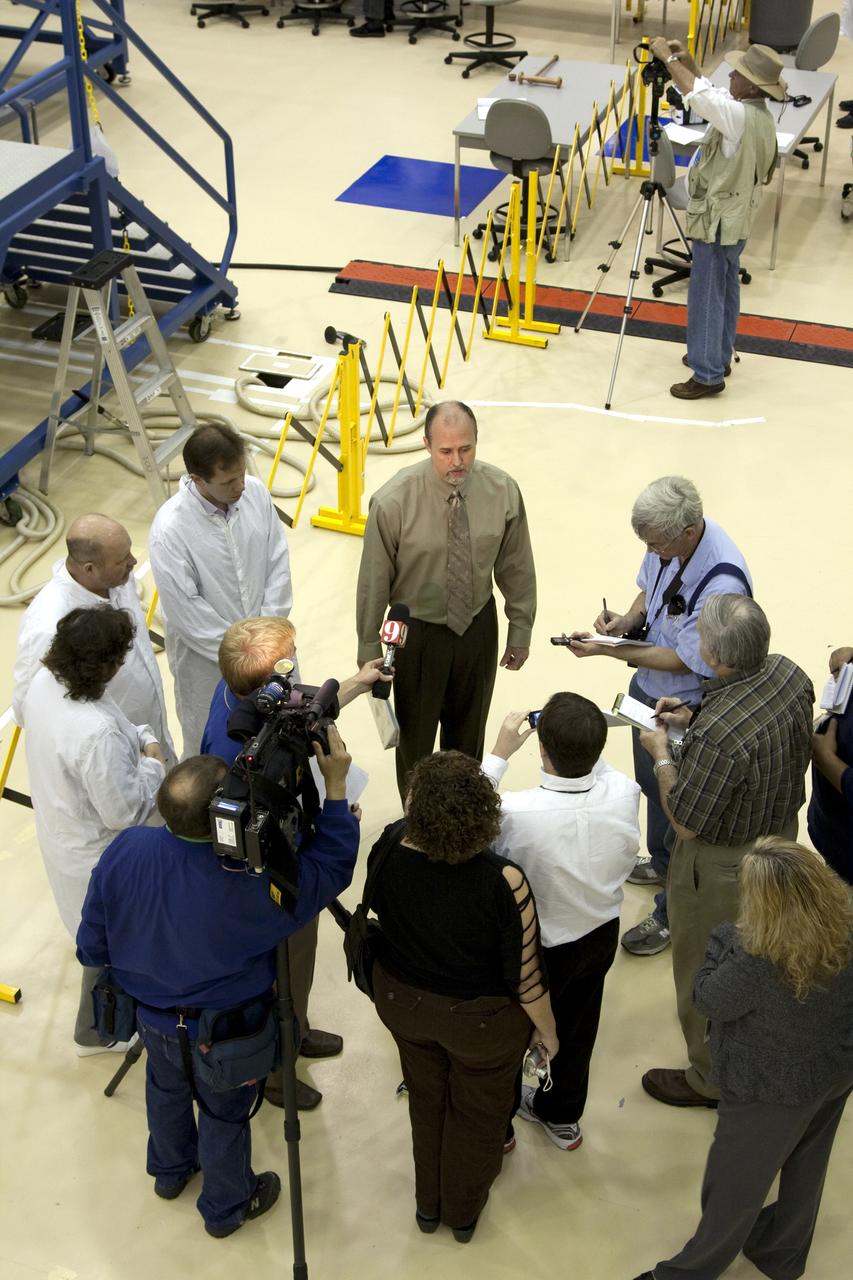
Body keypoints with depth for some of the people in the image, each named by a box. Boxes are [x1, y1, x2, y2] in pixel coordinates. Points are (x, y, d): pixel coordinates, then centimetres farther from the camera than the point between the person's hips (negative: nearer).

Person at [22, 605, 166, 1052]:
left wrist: (139, 738, -10)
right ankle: (97, 1032, 44)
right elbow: (123, 811, -29)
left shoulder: (44, 682, -15)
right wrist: (152, 763, -14)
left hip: (60, 828, 9)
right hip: (95, 855, -9)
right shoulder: (96, 733, -42)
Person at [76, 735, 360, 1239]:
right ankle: (226, 1208, 51)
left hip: (151, 1015, 4)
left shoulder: (125, 851, -28)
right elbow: (332, 867, -22)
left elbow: (91, 947, -12)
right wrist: (336, 785, -19)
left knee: (167, 1088, 33)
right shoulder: (252, 881, -40)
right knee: (224, 1114, 24)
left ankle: (170, 1170, 61)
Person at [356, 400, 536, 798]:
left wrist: (521, 631, 7)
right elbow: (373, 581, -14)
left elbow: (517, 568, -2)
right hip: (417, 633, -3)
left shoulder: (503, 492, -16)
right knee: (415, 735, 15)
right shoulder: (393, 502, -25)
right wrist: (369, 651, -7)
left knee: (469, 731, 23)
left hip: (478, 628, 3)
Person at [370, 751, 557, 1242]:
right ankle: (464, 1212, 54)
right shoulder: (503, 881, -37)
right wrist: (548, 1031, -2)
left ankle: (428, 1203, 57)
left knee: (426, 1097, 32)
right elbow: (526, 977, -24)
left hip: (402, 1002, 3)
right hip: (480, 1019, -3)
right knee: (477, 1112, 27)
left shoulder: (388, 850, -27)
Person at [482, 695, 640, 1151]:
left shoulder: (515, 813, -40)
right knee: (576, 1028, 29)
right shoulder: (624, 793, -27)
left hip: (538, 948, -4)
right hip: (600, 935, 4)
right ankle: (561, 1116, 55)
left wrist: (499, 753, -15)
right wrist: (580, 742, -9)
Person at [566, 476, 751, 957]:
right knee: (651, 782, 29)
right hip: (648, 688, 8)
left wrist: (607, 650, -25)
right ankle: (663, 862, 57)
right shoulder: (669, 539, -14)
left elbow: (683, 660, -27)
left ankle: (673, 914, 31)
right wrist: (628, 619, -13)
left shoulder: (722, 584, -37)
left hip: (686, 708, -8)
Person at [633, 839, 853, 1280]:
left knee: (734, 1185, 17)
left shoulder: (757, 962, -39)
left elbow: (708, 1000, -19)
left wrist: (724, 940, -7)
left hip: (770, 1091, -6)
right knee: (804, 1168, 29)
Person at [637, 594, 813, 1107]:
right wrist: (693, 721, -1)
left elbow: (685, 823, -27)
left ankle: (711, 1079, 39)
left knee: (704, 976, 17)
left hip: (722, 865, -8)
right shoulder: (788, 674, -16)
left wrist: (662, 754, -13)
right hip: (781, 832, 8)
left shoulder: (718, 732, -41)